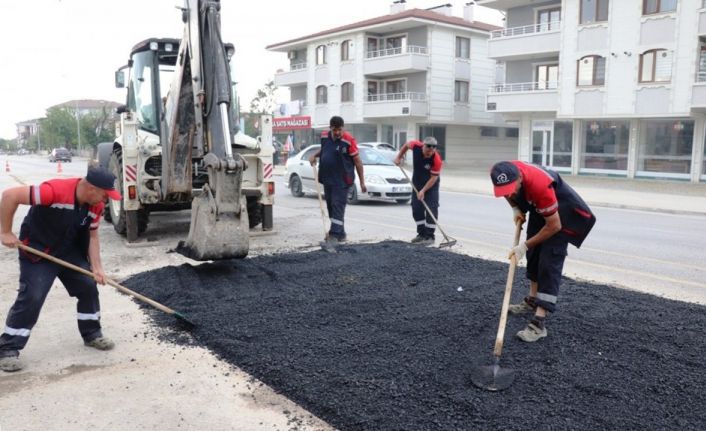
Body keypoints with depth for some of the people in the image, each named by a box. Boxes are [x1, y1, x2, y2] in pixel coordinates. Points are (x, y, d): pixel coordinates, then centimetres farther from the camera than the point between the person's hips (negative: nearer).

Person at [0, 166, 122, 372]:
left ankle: (92, 334, 22)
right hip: (37, 251, -6)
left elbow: (92, 236, -2)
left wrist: (97, 267, -12)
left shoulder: (96, 205, -11)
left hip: (70, 252, 7)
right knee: (31, 298, -11)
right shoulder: (55, 190, -34)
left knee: (89, 287, 5)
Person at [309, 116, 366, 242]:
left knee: (337, 206, -10)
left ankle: (335, 234, -9)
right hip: (327, 179, 7)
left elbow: (357, 162, -11)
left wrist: (362, 182, -12)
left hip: (342, 181, -7)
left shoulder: (348, 140, -14)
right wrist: (314, 155, 7)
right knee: (330, 206, 12)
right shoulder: (324, 137, 4)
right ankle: (340, 233, 24)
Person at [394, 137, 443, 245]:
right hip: (417, 182, 5)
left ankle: (430, 236, -5)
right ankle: (421, 234, 17)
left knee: (431, 209, -11)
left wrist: (423, 191, -29)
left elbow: (433, 178, -25)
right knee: (416, 208, 6)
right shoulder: (416, 146, -22)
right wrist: (398, 156, 0)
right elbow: (406, 145, 2)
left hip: (431, 184, -4)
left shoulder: (436, 159, -31)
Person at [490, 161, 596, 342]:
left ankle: (539, 322, -18)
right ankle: (533, 300, 34)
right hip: (539, 208, 7)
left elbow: (554, 226, -30)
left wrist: (525, 245, -23)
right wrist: (515, 208, -8)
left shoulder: (539, 185, -42)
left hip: (562, 214, -7)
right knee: (534, 254, 16)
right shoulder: (506, 172, -24)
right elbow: (505, 191, 5)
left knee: (549, 262, -15)